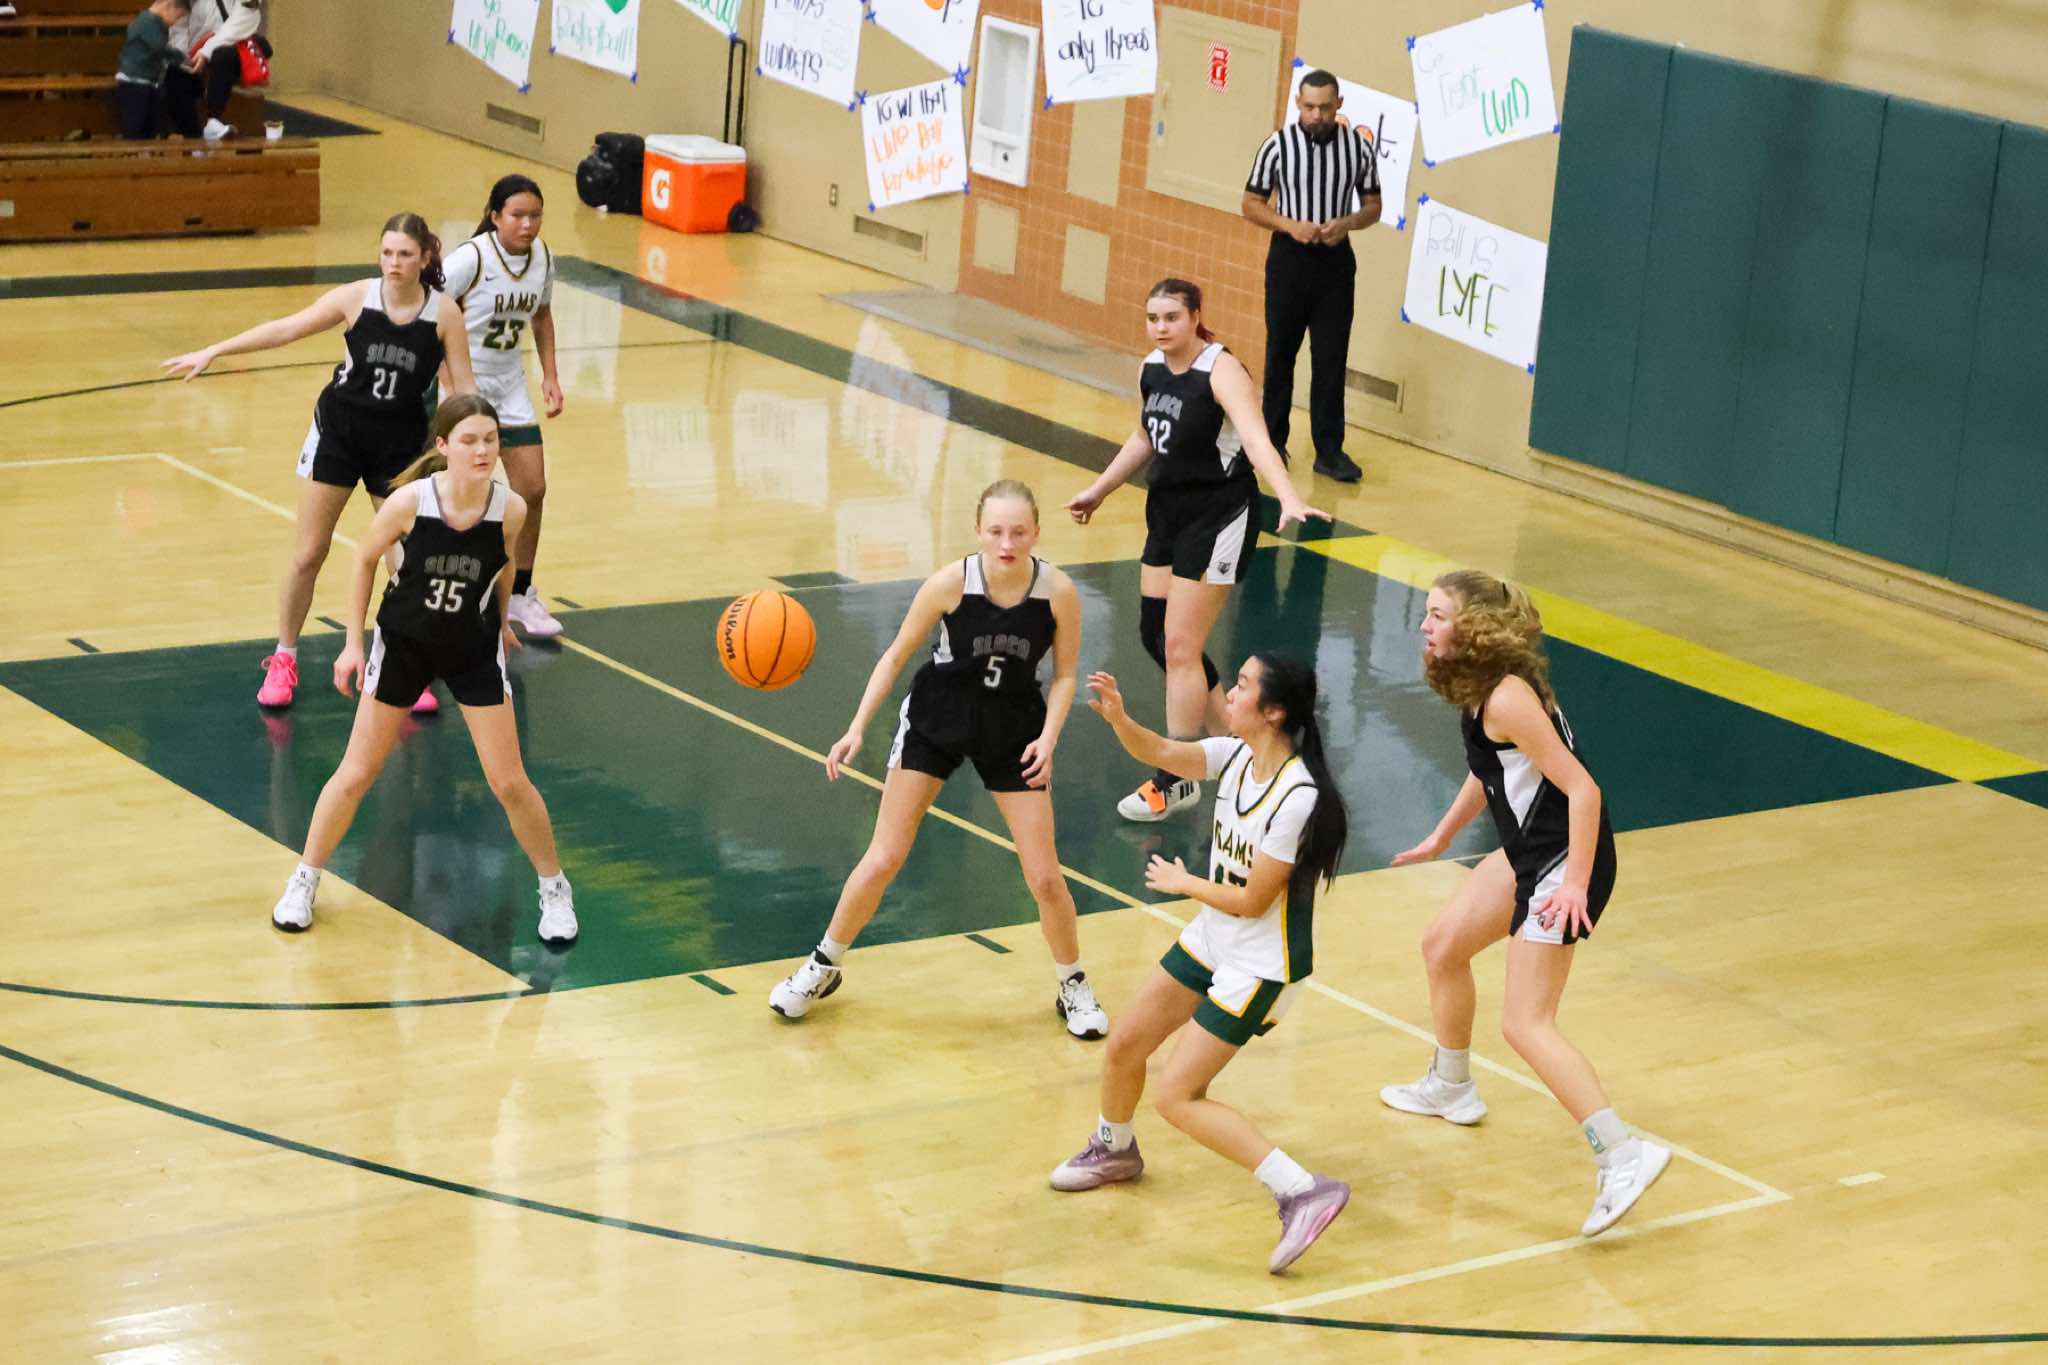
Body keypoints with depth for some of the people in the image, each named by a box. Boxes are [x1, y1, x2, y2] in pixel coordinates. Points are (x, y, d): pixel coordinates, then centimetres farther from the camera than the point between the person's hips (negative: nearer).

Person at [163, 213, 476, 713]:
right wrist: (213, 351, -12)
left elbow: (464, 385, -4)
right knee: (308, 555, 5)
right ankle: (283, 660, 21)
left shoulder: (444, 315, -11)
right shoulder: (355, 297, -11)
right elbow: (286, 328, -9)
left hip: (399, 445, 0)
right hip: (339, 432, 0)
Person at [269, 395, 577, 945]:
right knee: (356, 775, 6)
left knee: (509, 783, 0)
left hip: (475, 651, 1)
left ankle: (554, 889, 21)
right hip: (403, 645, -1)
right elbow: (365, 558, -7)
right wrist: (353, 643, -4)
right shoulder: (410, 501, -25)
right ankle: (303, 882, 25)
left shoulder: (510, 508, -21)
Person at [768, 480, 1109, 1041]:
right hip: (936, 720, 0)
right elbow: (896, 655, -9)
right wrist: (857, 728, -15)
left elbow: (1064, 675, -5)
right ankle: (824, 967, 22)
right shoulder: (951, 583, -22)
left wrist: (1047, 739, -20)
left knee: (1044, 876, 0)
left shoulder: (1058, 593, -20)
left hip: (1013, 731, 0)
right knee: (882, 860, 1)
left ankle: (1074, 988, 24)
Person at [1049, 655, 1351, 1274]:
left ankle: (1303, 1191, -11)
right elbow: (1160, 753, 1)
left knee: (1175, 1096, -10)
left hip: (1260, 966, -8)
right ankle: (1114, 1150, 47)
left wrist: (1181, 882, -6)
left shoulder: (1297, 798, -28)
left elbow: (1251, 899, -23)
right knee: (1124, 1045, 18)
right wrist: (1117, 716, -19)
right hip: (1212, 940, 8)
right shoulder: (1237, 756, -6)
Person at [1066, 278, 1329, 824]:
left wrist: (1289, 500, -52)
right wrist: (1099, 489, 31)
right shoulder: (1152, 368, 2)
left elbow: (1257, 440, -37)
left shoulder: (1221, 371, -21)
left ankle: (1177, 781, 6)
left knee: (1180, 647, -7)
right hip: (1168, 508, 8)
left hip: (1220, 517, -8)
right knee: (1155, 635, 11)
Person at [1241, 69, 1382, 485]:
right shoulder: (1278, 146, -6)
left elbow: (1373, 205, 7)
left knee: (1331, 358, 0)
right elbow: (1251, 203, 0)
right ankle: (1272, 440, 21)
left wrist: (1347, 223, -15)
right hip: (1289, 258, -1)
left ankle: (1329, 450, 4)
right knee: (1280, 353, 9)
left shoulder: (1358, 147, -2)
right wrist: (1290, 225, -17)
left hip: (1336, 261, 1)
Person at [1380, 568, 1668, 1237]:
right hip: (1525, 850, 10)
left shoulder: (1508, 698, -24)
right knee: (1443, 947, 24)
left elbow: (1582, 789, -25)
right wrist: (1442, 837, 32)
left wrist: (1575, 884, -27)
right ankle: (1452, 1088, 46)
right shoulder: (1475, 687, 5)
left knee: (1524, 1024, -13)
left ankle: (1623, 1155, -17)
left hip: (1564, 862, -10)